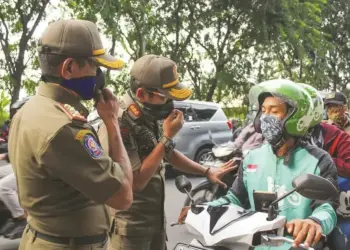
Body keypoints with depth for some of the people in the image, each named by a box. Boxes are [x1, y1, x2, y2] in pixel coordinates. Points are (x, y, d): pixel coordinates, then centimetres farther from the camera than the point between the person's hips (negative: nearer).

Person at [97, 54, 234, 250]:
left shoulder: (151, 116, 1)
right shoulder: (119, 124, -26)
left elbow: (169, 153, 17)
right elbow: (136, 182, -26)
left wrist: (207, 172, 11)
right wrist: (167, 137, -25)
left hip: (156, 217, 8)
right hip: (130, 224, -8)